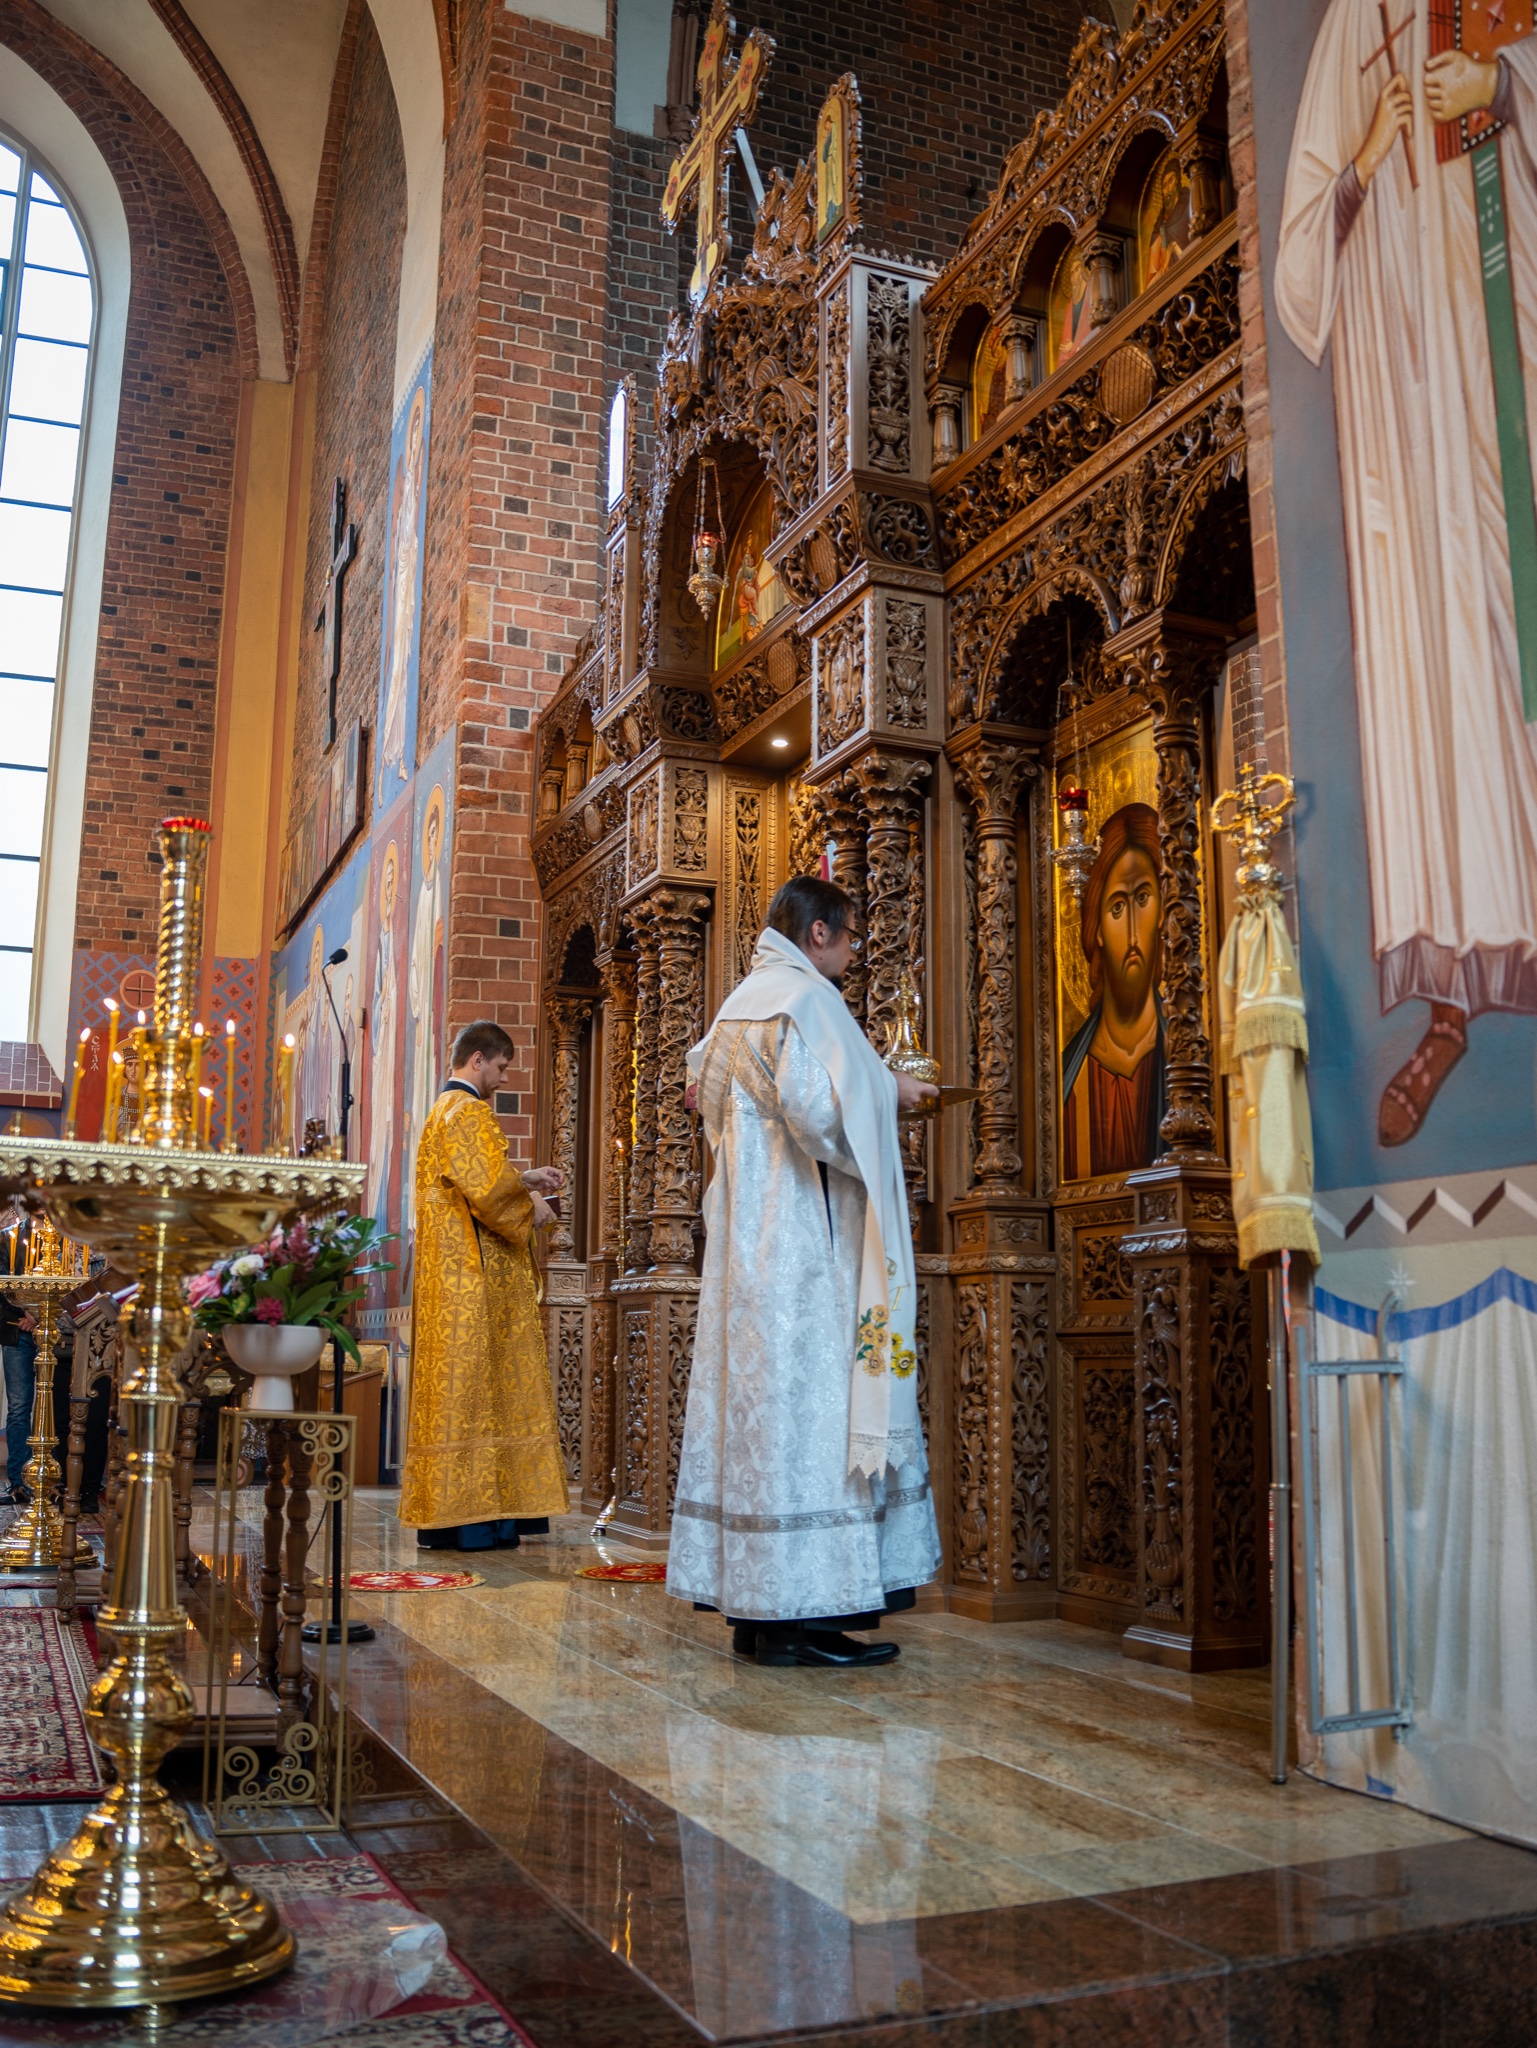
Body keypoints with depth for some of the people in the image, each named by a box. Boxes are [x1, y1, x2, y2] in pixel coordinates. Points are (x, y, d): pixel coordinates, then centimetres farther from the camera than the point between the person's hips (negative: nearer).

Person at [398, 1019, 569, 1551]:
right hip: (477, 1275, -10)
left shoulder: (441, 1111, 20)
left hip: (447, 1277, 10)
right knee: (476, 1385, -8)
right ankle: (471, 1514, -6)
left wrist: (524, 1181, 19)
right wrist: (531, 1208, -6)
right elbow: (490, 1189, -22)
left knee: (452, 1383, 9)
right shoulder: (468, 1113, -12)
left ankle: (441, 1513, 12)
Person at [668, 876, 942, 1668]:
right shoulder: (802, 997, -10)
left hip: (749, 1242, 10)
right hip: (801, 1240, -10)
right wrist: (890, 1092, -4)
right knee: (807, 1402, -8)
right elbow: (820, 1107, -23)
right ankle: (796, 1610, -6)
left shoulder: (739, 1003, 19)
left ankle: (754, 1607, 11)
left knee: (758, 1401, 8)